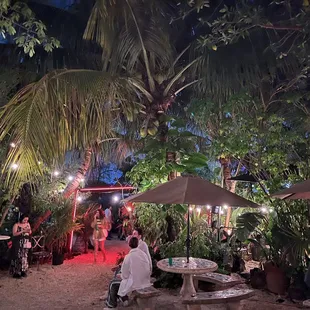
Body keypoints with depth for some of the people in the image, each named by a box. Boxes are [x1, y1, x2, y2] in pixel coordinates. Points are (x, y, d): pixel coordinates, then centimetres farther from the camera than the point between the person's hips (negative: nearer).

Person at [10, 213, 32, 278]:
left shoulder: (28, 224, 7)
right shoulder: (16, 225, -7)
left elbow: (30, 233, 13)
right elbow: (14, 234, -14)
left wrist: (29, 231, -11)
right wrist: (23, 231, -22)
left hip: (25, 243, 5)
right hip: (18, 244, -5)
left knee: (24, 257, 6)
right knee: (18, 257, -6)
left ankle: (23, 271, 14)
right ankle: (16, 272, 2)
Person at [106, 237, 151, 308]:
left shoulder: (128, 257, -20)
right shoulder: (144, 254, -7)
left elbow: (124, 275, -11)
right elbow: (148, 270, 1)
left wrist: (122, 276, 12)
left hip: (134, 284, -6)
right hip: (145, 282, 6)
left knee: (113, 283, 18)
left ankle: (112, 303, 33)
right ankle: (124, 298, 38)